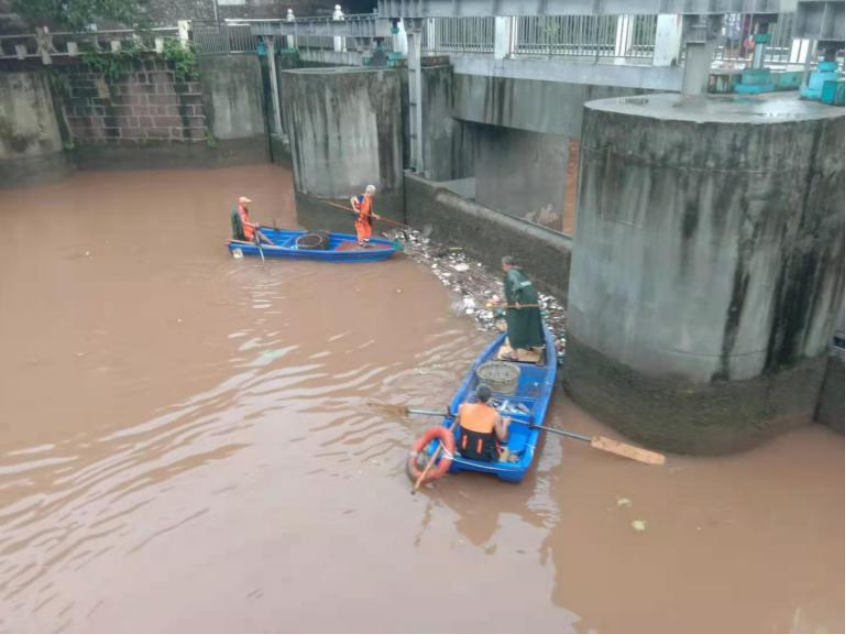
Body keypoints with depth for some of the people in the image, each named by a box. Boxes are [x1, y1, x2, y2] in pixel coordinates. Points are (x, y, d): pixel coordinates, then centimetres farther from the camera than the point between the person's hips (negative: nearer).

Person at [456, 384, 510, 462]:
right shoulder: (494, 415, -23)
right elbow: (502, 438, -10)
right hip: (483, 457, -3)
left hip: (464, 452, 3)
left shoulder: (464, 407, -17)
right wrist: (505, 424, 8)